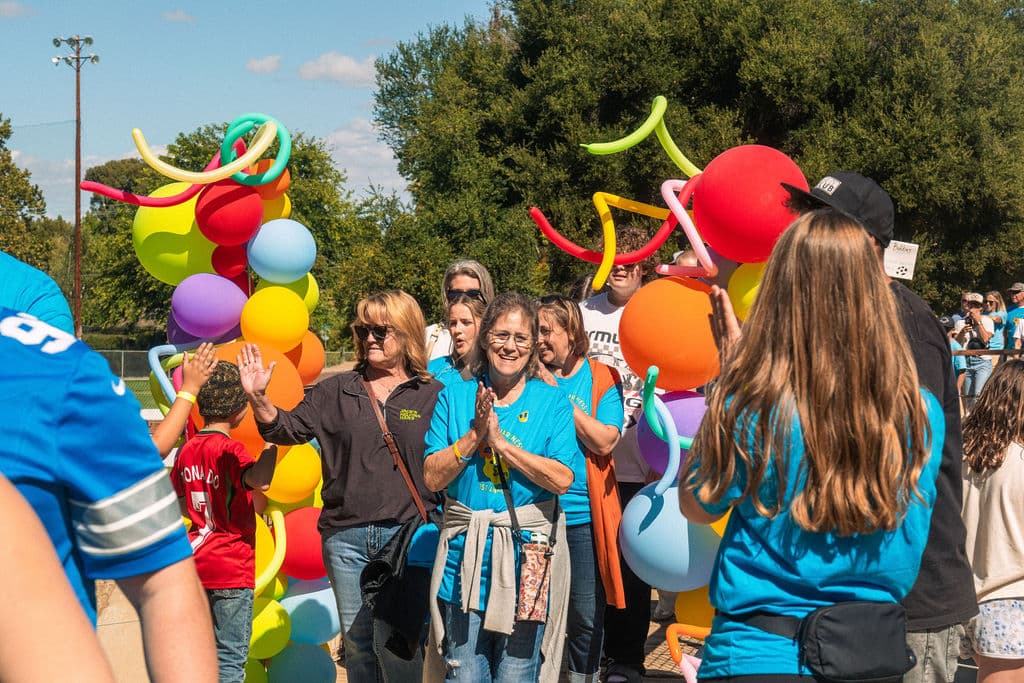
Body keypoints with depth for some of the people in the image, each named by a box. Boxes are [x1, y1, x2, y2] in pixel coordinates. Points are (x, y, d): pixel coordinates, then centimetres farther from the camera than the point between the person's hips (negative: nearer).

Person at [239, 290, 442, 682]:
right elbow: (289, 428, 0)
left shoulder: (432, 396, 3)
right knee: (356, 645, 11)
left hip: (406, 534, -3)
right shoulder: (336, 392, 10)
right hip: (345, 536, 3)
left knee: (394, 646, -9)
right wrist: (258, 399, -15)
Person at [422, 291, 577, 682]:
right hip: (466, 553, 1)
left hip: (527, 556, -1)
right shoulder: (454, 397, 6)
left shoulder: (552, 403, 2)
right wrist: (475, 434, -12)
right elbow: (432, 478, -1)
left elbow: (562, 479, -11)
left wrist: (500, 442, -14)